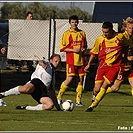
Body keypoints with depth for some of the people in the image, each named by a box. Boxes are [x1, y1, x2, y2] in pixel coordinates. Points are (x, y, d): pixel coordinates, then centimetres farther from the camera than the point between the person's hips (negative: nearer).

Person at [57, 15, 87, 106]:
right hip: (71, 60, -4)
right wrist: (73, 50, -13)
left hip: (81, 60, 4)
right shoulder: (66, 34, 0)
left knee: (81, 79, 0)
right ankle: (59, 97, 1)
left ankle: (78, 100, 7)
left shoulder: (82, 33, 12)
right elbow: (62, 48, -2)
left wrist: (83, 49, 1)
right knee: (69, 78, -13)